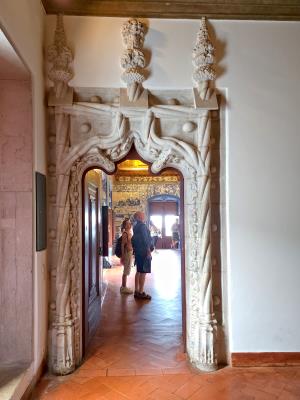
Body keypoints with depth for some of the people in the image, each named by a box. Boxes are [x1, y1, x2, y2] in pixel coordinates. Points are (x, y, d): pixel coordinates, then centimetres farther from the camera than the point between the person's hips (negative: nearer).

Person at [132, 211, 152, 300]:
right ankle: (141, 293, -4)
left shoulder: (136, 226, 14)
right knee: (143, 272, -6)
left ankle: (137, 291, 17)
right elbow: (145, 239, -19)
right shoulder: (142, 226, -14)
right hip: (143, 252, -9)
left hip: (138, 252, 9)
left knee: (138, 271, 13)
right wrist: (148, 251, -19)